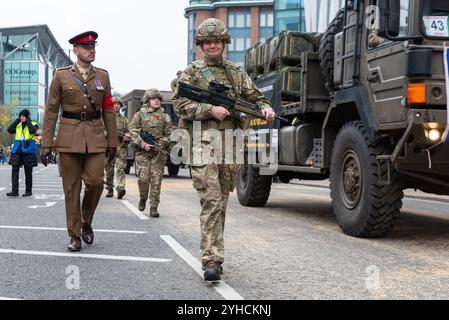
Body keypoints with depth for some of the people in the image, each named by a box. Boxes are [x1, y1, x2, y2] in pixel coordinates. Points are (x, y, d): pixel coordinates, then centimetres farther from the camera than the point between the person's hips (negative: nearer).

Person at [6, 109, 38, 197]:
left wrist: (28, 121, -7)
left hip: (28, 150, -3)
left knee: (28, 172, 3)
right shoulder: (18, 125, 13)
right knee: (14, 171, -6)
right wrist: (18, 120, -1)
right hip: (17, 150, 3)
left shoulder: (33, 124, 2)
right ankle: (14, 191, -7)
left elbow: (32, 131, -19)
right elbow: (9, 130, -2)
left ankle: (28, 191, 12)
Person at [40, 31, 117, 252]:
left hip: (96, 137, 1)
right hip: (69, 138, -1)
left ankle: (86, 222, 17)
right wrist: (46, 144, -2)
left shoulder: (103, 76, 9)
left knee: (95, 181, -10)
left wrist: (112, 141, 6)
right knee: (71, 188, 2)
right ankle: (74, 235, 14)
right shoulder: (61, 76, 3)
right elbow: (51, 112, 3)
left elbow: (109, 111, 9)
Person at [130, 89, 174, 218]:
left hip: (159, 152, 1)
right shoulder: (140, 115, 7)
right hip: (143, 152, -1)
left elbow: (170, 134, 9)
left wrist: (161, 144, -8)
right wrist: (143, 144, -13)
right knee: (143, 178, -8)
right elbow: (133, 131, 0)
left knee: (156, 180, -3)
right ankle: (143, 198, 20)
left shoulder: (164, 116, 11)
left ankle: (154, 207, 3)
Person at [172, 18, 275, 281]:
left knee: (222, 202, 10)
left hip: (231, 144, 4)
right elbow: (180, 105, -4)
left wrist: (266, 109, -3)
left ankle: (214, 255, 22)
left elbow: (256, 97, 20)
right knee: (211, 201, -13)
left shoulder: (237, 73, 18)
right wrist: (211, 110, -15)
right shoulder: (191, 72, 7)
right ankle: (212, 260, -13)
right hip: (203, 143, -4)